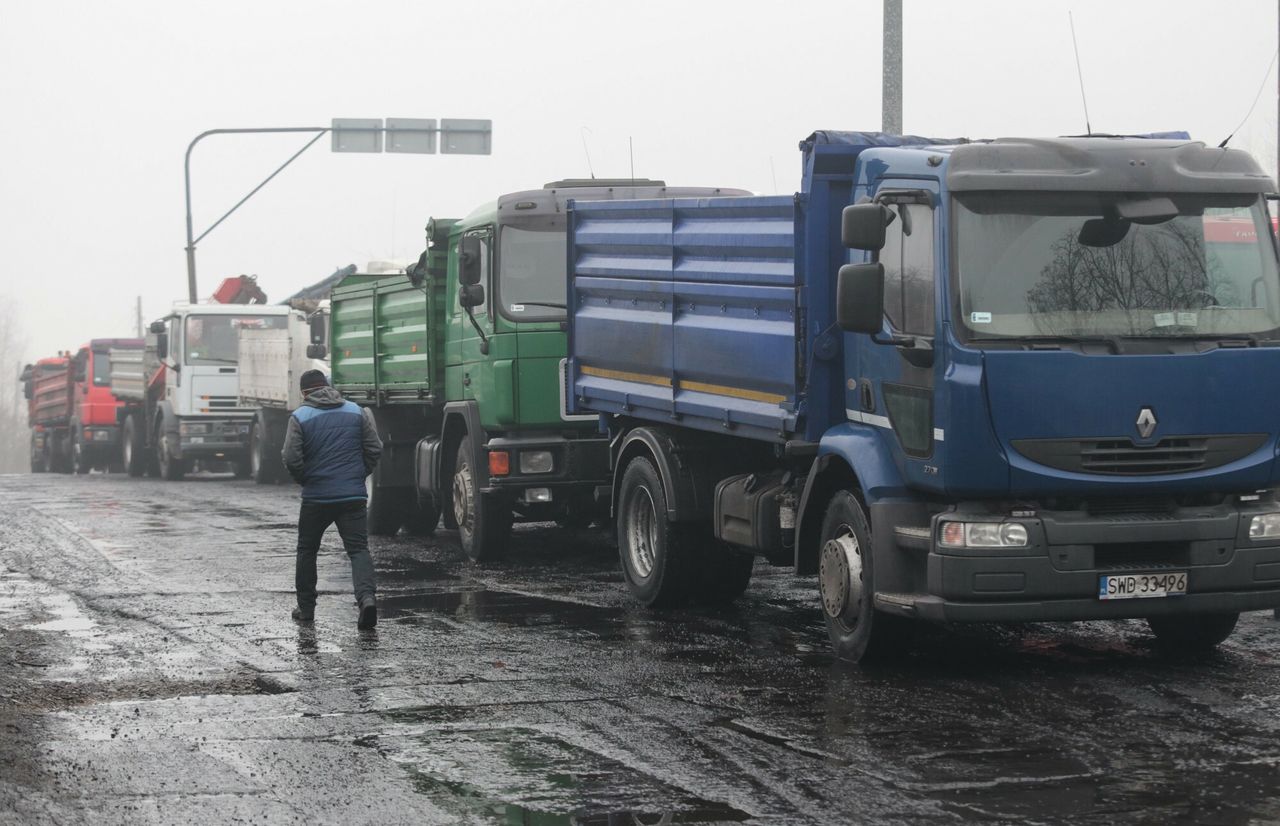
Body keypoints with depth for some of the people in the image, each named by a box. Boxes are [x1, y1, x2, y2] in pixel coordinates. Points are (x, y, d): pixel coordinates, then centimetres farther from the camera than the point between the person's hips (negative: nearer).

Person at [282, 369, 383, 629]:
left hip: (316, 497, -1)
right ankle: (367, 596, -26)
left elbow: (291, 459, -9)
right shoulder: (357, 412, 6)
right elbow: (375, 449, 6)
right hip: (353, 495, 1)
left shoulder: (300, 417, -4)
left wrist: (305, 481, 9)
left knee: (307, 551, 16)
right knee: (358, 549, -2)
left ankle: (306, 607, 21)